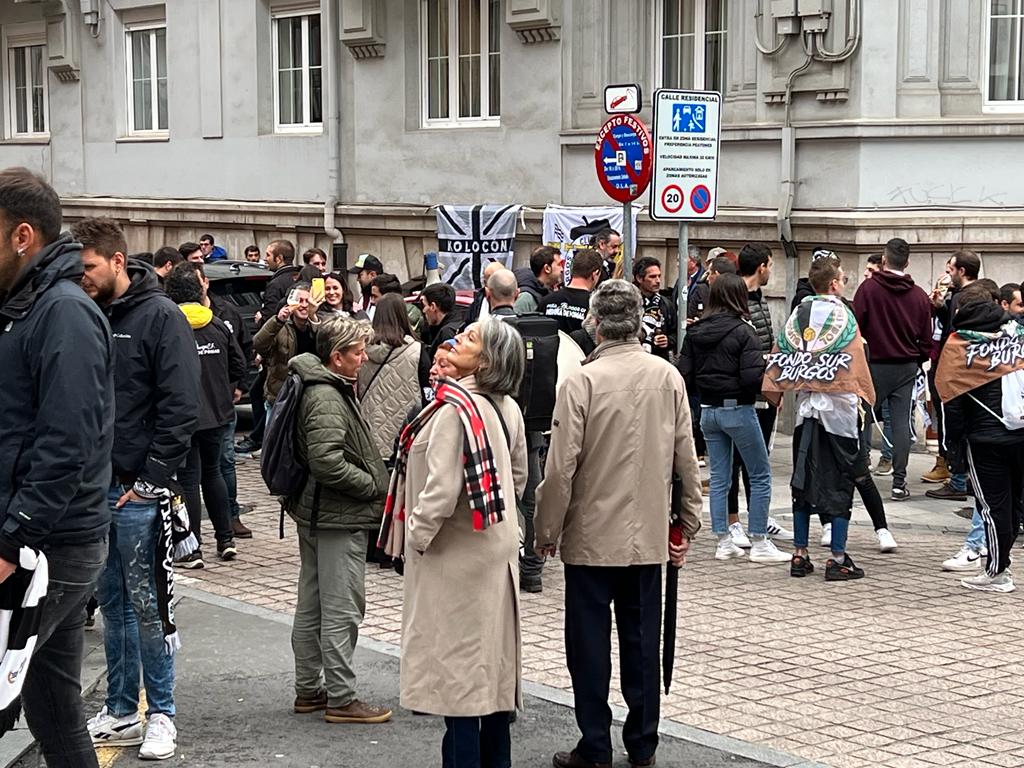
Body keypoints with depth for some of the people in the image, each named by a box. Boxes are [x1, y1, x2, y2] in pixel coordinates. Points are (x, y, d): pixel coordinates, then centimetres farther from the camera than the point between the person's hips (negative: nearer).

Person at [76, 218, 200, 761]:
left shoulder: (159, 317, -7)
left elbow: (181, 406, -12)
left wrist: (153, 478, -15)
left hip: (138, 491, -6)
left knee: (147, 606, 0)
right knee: (111, 603, 12)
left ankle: (160, 715, 10)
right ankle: (121, 712, 21)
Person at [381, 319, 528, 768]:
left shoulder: (455, 410, -21)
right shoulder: (507, 408, 5)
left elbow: (442, 488, -24)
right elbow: (518, 476, 15)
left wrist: (416, 534, -11)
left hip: (456, 554, -9)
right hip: (496, 549, 9)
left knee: (457, 665, -2)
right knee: (493, 661, 15)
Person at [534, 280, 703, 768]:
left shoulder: (583, 382, -14)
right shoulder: (668, 378, -2)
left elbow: (560, 469, -13)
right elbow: (686, 458, 3)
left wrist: (547, 531, -1)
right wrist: (688, 522, 13)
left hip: (591, 537, -4)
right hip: (649, 536, 4)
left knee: (590, 644, 6)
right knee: (642, 643, 12)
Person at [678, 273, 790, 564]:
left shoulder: (695, 332, 3)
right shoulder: (743, 332, -14)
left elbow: (685, 375, 2)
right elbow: (753, 377, -21)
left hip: (708, 411, 6)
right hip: (738, 409, -6)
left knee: (719, 477, 12)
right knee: (761, 476, 4)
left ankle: (724, 543, 14)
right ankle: (759, 543, 4)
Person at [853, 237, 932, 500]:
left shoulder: (869, 288, -9)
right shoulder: (919, 296, 0)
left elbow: (856, 325, -9)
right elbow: (926, 338, 5)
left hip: (875, 365, -2)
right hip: (906, 367, 2)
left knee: (864, 419, 8)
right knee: (901, 423, 3)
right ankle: (899, 482, 3)